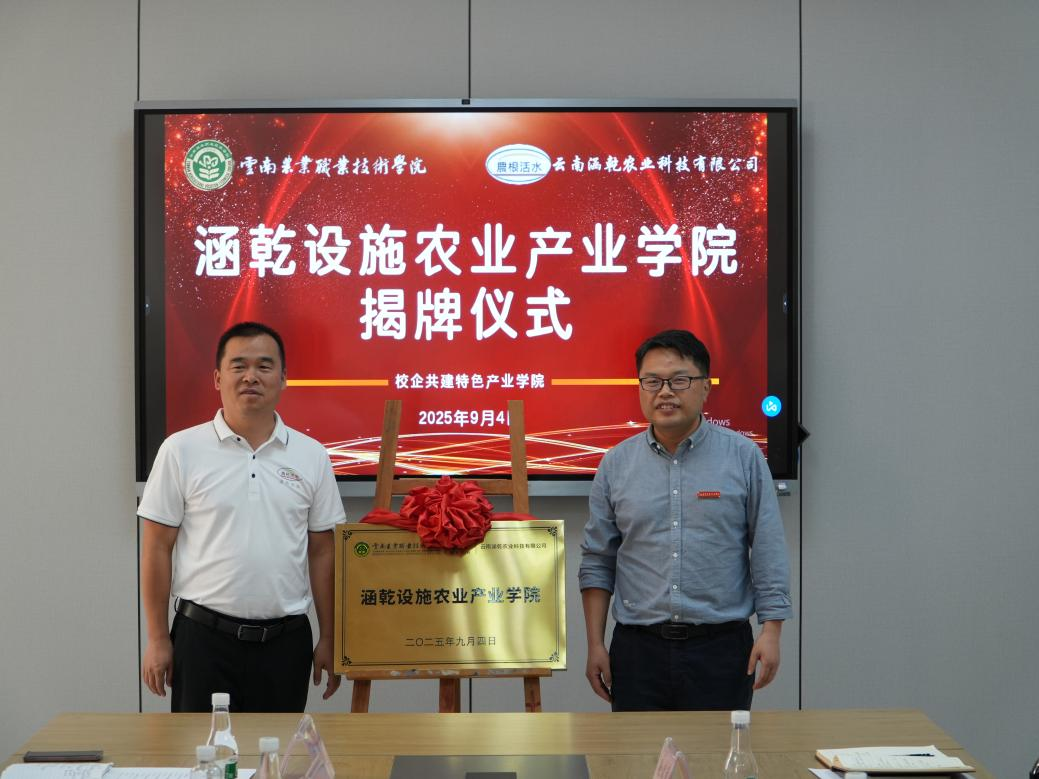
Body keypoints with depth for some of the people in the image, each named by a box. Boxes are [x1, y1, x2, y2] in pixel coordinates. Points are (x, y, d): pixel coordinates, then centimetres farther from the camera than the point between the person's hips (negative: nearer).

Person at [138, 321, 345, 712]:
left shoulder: (311, 456, 5)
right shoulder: (182, 450, -2)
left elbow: (322, 553, 8)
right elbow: (157, 550, -1)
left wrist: (328, 638, 5)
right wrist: (158, 639, -4)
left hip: (286, 640, 2)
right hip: (205, 636, -2)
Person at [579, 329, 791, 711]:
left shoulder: (743, 457, 1)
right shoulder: (616, 463, 5)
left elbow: (769, 552, 1)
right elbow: (597, 562, 8)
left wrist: (771, 631, -6)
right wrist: (595, 644, 3)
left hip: (721, 649, -1)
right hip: (638, 648, 2)